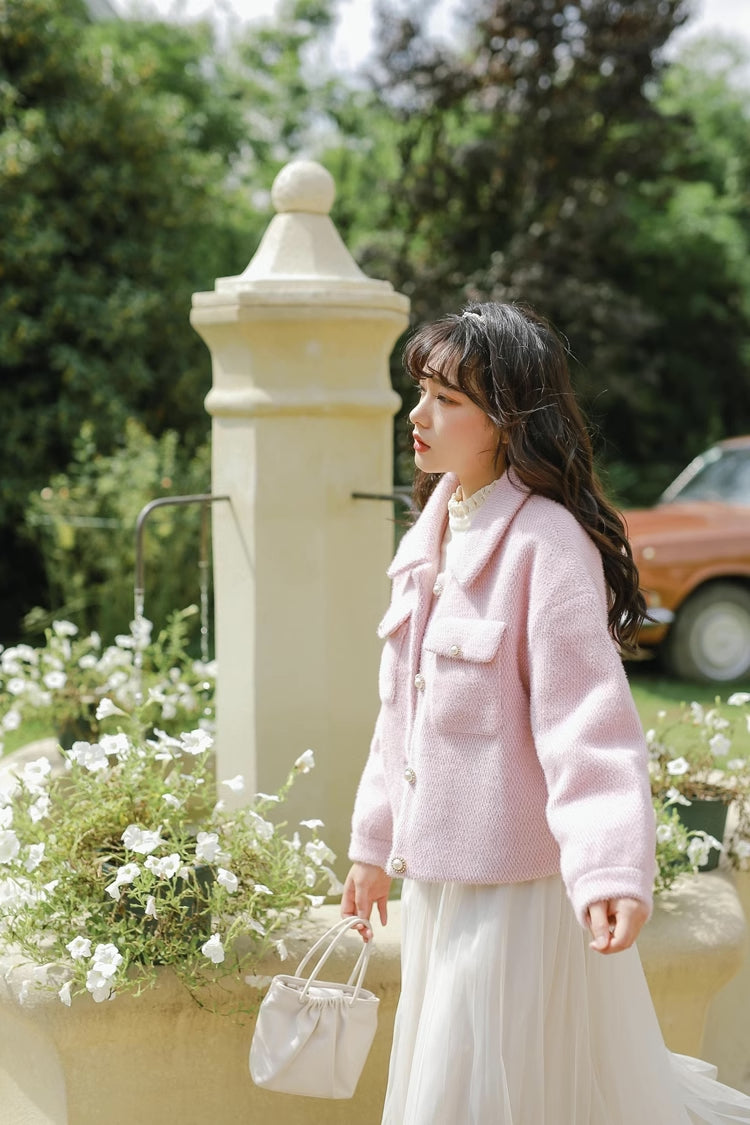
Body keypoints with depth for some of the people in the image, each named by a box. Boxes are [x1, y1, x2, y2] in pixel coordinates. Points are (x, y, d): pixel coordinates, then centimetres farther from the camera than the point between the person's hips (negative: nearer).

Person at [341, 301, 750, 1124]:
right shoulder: (433, 535, 9)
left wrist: (612, 869, -35)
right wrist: (374, 842, 20)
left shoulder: (547, 543, -18)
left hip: (518, 879, -9)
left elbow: (587, 717, -24)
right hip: (438, 870, 9)